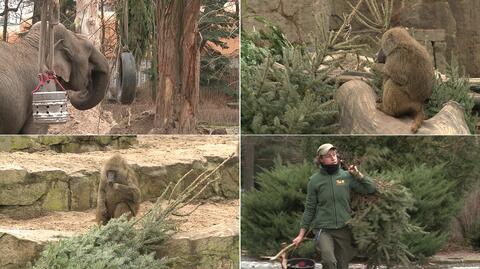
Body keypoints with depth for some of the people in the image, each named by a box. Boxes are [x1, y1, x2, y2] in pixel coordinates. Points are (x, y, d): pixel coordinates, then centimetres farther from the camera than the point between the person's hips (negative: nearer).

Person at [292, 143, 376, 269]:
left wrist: (358, 175, -11)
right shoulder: (315, 180, -2)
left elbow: (371, 189, -2)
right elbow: (310, 209, 4)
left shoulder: (347, 176, 0)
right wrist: (301, 234, 3)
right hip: (323, 229, -2)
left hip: (344, 229, 2)